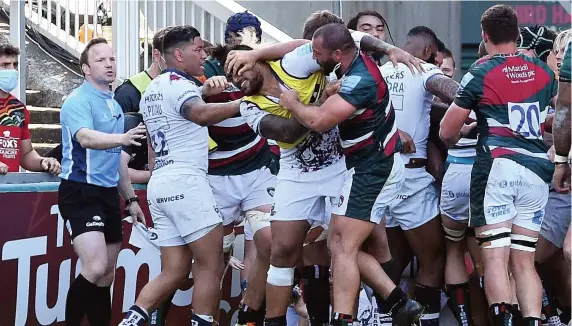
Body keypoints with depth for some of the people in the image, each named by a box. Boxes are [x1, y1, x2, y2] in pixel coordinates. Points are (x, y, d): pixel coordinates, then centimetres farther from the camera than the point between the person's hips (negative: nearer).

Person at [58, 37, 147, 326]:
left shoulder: (115, 105, 16)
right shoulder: (78, 101, -11)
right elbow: (86, 138, -32)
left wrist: (130, 198, 24)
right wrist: (122, 138, -48)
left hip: (109, 194, 9)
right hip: (81, 192, -9)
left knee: (106, 277, 9)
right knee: (96, 269, -22)